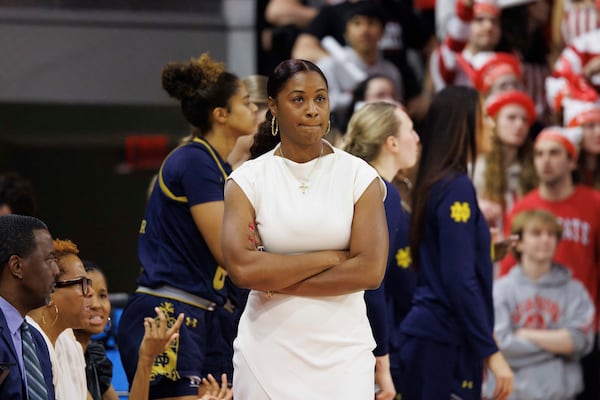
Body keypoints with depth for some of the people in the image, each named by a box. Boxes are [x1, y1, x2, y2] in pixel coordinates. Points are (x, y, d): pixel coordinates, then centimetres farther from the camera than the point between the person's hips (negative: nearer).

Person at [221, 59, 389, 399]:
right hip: (268, 351, 0)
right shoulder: (247, 180, 1)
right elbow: (241, 268, -12)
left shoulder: (359, 176, 1)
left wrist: (277, 282, -11)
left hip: (343, 352, 0)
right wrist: (332, 258, -12)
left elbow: (370, 271, -9)